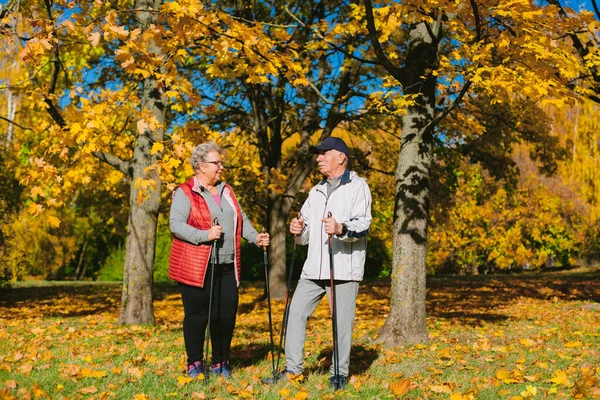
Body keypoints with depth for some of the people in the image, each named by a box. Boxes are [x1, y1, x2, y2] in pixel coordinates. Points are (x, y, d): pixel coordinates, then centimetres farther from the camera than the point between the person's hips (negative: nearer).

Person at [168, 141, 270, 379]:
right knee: (197, 315, 2)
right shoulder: (185, 193, -4)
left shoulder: (226, 191, 18)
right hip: (196, 268, -6)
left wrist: (255, 237, 2)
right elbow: (175, 224, -14)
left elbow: (241, 219, 19)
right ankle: (195, 364, 18)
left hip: (227, 267, 6)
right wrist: (205, 235, -24)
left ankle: (220, 363, 22)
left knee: (227, 315, 6)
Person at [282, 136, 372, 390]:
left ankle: (339, 373, 12)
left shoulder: (357, 186, 0)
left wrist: (342, 228, -35)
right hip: (314, 267, 7)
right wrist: (299, 230, -2)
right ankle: (293, 368, 14)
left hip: (344, 268, -6)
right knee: (296, 312, 4)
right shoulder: (316, 192, 21)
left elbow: (363, 224, -15)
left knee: (342, 321, -2)